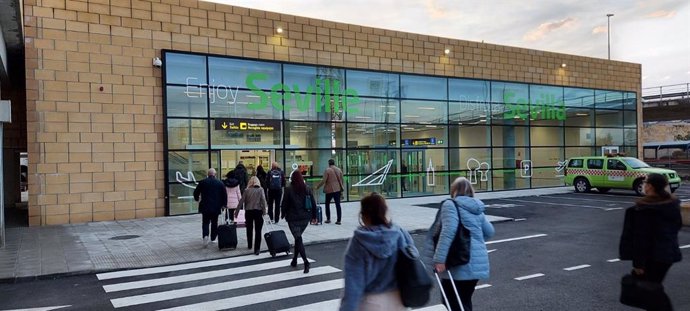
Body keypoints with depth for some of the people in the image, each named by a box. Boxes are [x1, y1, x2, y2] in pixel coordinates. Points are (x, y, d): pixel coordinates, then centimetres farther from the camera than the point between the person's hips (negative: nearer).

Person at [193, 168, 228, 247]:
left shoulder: (202, 182, -2)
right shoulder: (220, 183, -1)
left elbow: (196, 192, 5)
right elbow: (224, 195, 0)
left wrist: (196, 199, 25)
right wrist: (224, 204, 11)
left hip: (205, 207, -1)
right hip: (216, 207, 1)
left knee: (205, 223, 4)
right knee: (214, 223, 12)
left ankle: (205, 235, -18)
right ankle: (213, 238, 18)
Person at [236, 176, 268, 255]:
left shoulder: (247, 190, 3)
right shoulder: (260, 190, 0)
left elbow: (241, 201, 0)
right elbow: (263, 201, -10)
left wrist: (236, 212, 5)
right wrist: (264, 211, -8)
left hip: (248, 212, 2)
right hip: (258, 211, -2)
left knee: (249, 229, 21)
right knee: (258, 231, -2)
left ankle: (249, 245, 34)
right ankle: (257, 249, -11)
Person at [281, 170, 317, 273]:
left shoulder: (289, 190, -9)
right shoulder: (307, 189, 2)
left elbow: (284, 204, -3)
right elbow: (313, 203, 4)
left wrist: (283, 214, 13)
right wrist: (313, 215, 13)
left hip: (293, 218, -5)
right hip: (305, 217, 5)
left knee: (298, 239, -5)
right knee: (298, 237, 20)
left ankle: (306, 262, -18)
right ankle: (295, 260, 29)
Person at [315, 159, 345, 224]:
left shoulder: (327, 170, -8)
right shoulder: (339, 170, 7)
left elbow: (323, 181, -13)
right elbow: (341, 180, 10)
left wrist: (317, 186, -2)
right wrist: (341, 189, 21)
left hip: (329, 190, -4)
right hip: (338, 189, 4)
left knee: (327, 204, 12)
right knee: (338, 204, 3)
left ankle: (328, 219, 14)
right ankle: (339, 220, 0)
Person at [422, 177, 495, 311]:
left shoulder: (450, 205, -9)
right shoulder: (477, 209, 14)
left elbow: (448, 231, -22)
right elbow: (489, 232, 25)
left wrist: (439, 259, -23)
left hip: (459, 265, -7)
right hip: (477, 264, 8)